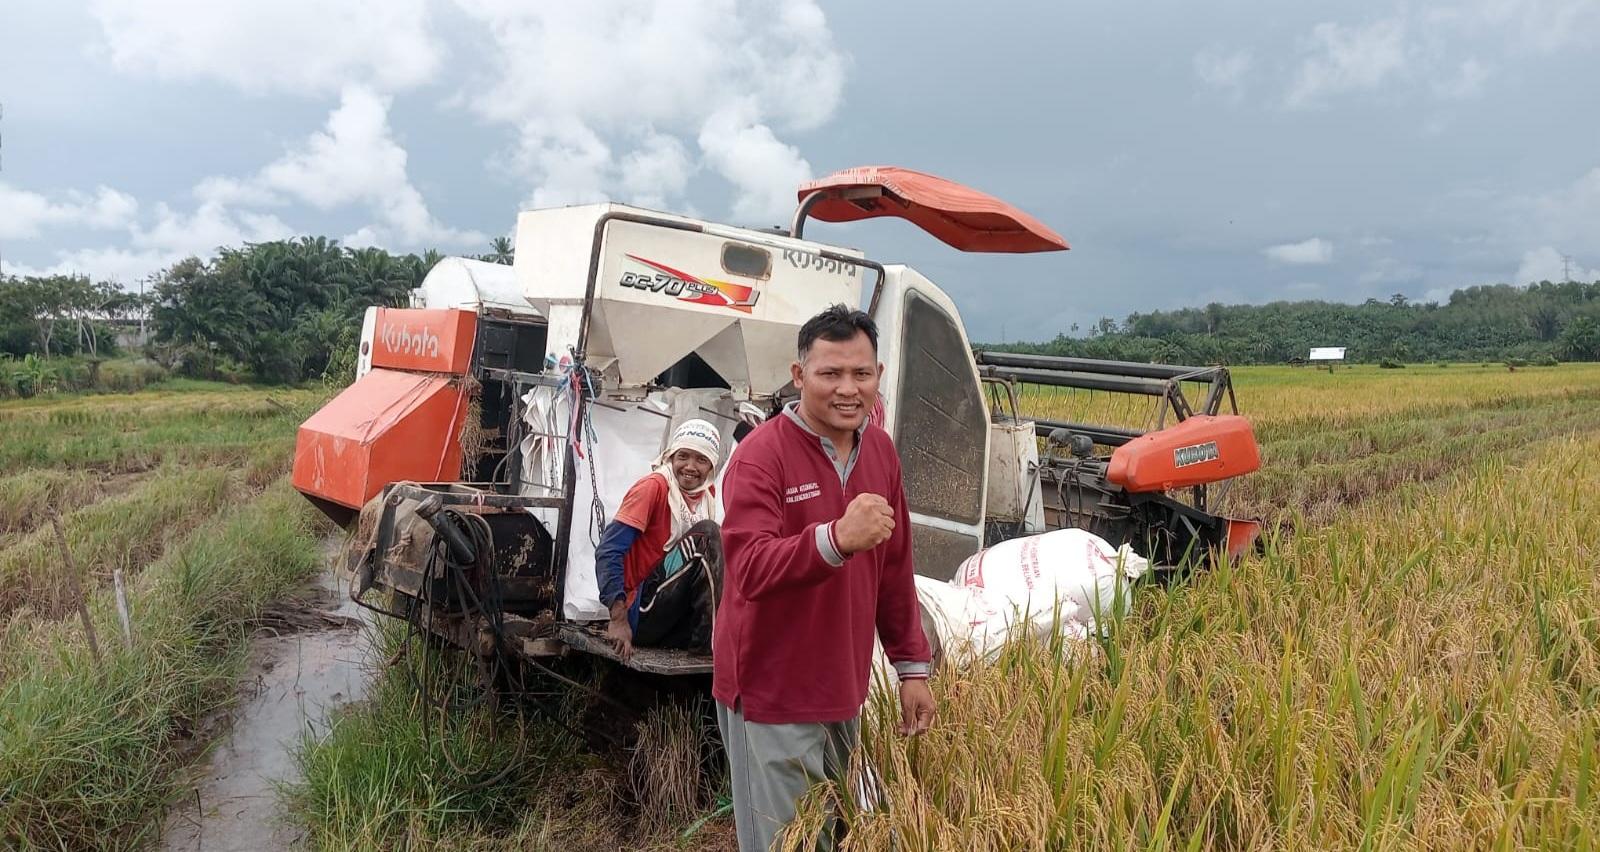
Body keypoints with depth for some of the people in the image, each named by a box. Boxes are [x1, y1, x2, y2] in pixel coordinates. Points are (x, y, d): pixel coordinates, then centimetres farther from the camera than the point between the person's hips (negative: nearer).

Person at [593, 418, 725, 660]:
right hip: (642, 614, -7)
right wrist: (619, 618, -27)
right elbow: (608, 551, -18)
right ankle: (712, 640, -21)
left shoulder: (708, 494, 9)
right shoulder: (655, 486, -11)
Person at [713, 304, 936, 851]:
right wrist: (835, 539, -46)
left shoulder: (880, 450, 4)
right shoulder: (761, 456, -19)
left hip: (844, 691, 7)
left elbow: (895, 570, 10)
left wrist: (911, 666, 10)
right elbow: (748, 570, -31)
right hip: (772, 698, -7)